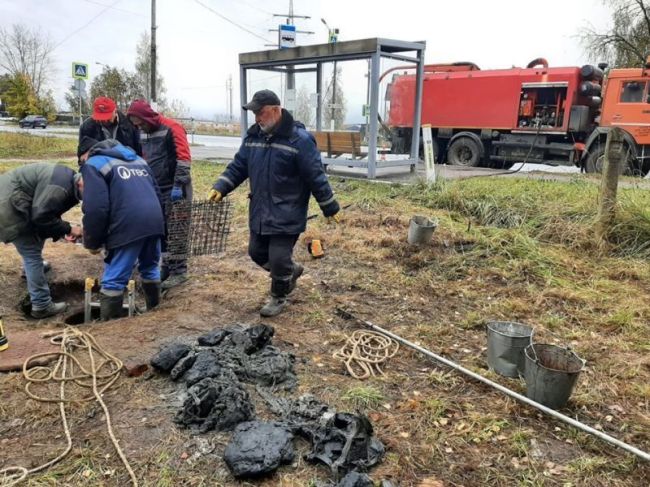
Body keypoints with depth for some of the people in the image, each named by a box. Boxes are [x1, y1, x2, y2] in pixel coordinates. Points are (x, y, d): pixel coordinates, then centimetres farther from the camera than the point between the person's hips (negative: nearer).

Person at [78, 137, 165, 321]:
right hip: (154, 222, 7)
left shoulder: (93, 164, 4)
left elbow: (96, 209, -8)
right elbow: (157, 193, 26)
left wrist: (92, 242, 3)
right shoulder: (136, 158, 26)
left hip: (128, 227, -7)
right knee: (150, 269, 26)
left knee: (113, 281, 2)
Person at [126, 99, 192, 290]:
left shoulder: (171, 128, -12)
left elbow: (184, 159, -18)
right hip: (156, 189, 8)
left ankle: (179, 271, 4)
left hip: (174, 189, -8)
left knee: (176, 231, -3)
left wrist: (178, 185, -21)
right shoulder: (144, 133, 12)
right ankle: (167, 267, 22)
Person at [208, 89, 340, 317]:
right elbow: (238, 167, 8)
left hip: (287, 214, -7)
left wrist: (329, 208, -8)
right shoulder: (253, 136, 3)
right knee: (257, 252, 17)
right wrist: (220, 187, -6)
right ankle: (291, 270, 43)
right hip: (260, 211, 7)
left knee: (278, 258, -3)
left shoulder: (299, 139, -16)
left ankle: (278, 298, 23)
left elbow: (316, 177, -13)